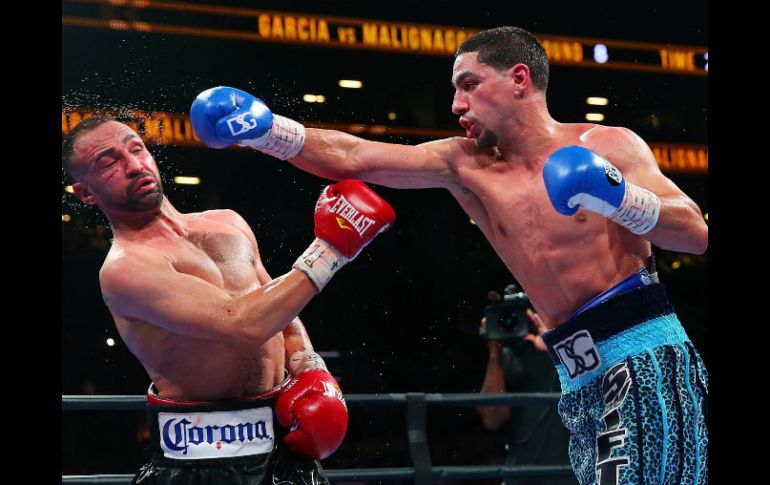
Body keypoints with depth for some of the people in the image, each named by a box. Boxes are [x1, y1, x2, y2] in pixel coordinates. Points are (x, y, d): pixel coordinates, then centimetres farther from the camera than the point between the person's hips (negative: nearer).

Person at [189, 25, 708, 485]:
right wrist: (264, 129, -9)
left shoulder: (609, 146, 0)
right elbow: (352, 157, 2)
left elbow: (697, 232, -7)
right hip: (583, 381, 5)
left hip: (648, 359, -5)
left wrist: (617, 196, -23)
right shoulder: (466, 166, 10)